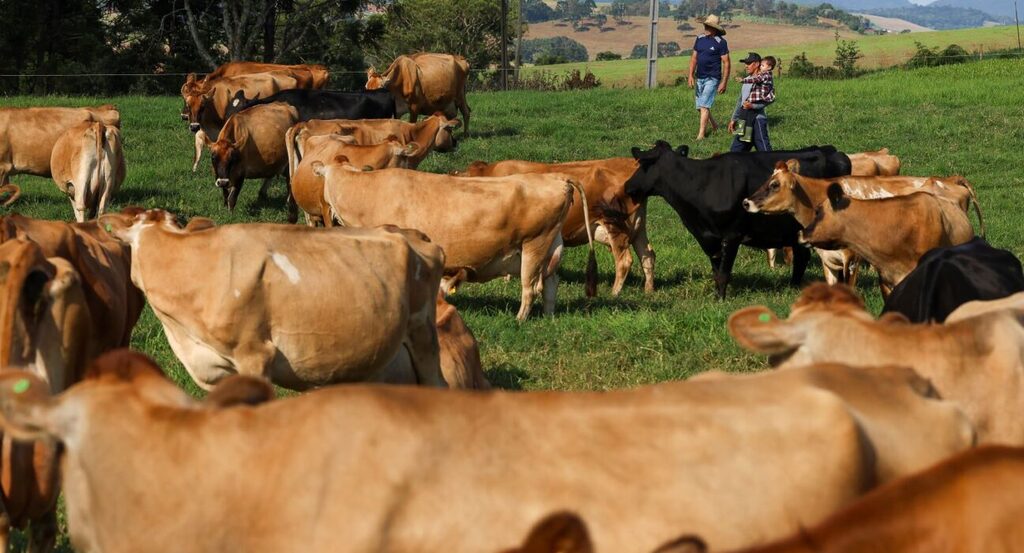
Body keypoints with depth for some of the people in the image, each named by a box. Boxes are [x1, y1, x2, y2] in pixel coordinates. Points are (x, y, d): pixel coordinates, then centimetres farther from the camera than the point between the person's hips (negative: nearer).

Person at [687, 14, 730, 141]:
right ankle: (713, 125, 35)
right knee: (700, 106, 12)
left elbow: (726, 63, -9)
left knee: (704, 106, -14)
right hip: (699, 78, 6)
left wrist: (724, 82, -12)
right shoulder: (700, 39, 7)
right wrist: (691, 76, 2)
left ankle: (701, 134, -12)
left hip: (712, 78, -6)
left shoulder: (720, 42, -10)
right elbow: (694, 58, 12)